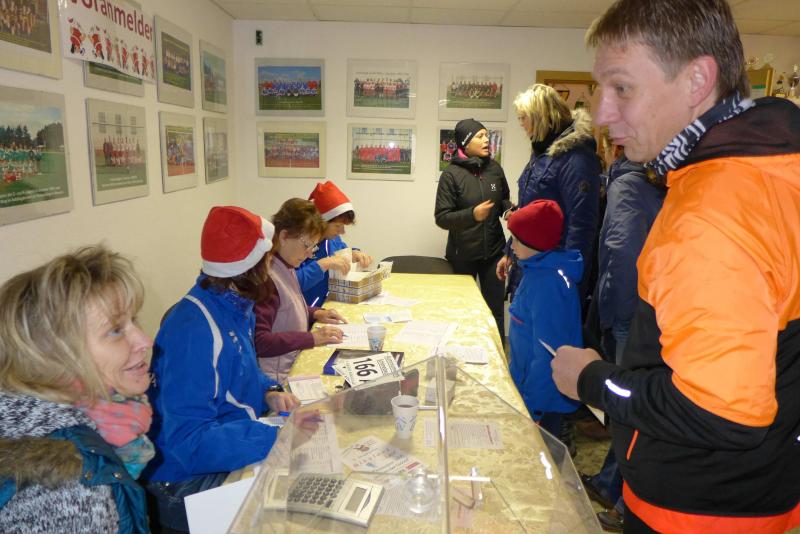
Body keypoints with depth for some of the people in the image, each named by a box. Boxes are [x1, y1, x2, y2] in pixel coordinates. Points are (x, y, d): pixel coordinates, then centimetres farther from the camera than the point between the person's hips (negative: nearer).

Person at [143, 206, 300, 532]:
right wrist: (279, 435, -33)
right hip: (190, 478, -8)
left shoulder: (236, 305, 0)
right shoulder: (194, 330, -28)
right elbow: (188, 440, -30)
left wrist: (270, 392, -5)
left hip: (229, 446, 8)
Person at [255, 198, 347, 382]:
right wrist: (312, 338, -21)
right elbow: (259, 341, -23)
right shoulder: (265, 277, -20)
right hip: (278, 379, -9)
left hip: (296, 364, 9)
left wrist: (315, 313, 10)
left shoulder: (286, 267, 9)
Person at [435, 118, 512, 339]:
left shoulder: (495, 168, 2)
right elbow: (441, 217, -12)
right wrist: (472, 214, -25)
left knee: (495, 309, 8)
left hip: (494, 251, 3)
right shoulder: (451, 174, -10)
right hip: (462, 255, -3)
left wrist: (510, 210, -5)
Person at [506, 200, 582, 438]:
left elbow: (548, 353, -27)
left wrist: (532, 408, -22)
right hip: (527, 385, 9)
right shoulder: (538, 269, 2)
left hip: (543, 399, -9)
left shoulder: (548, 284, -28)